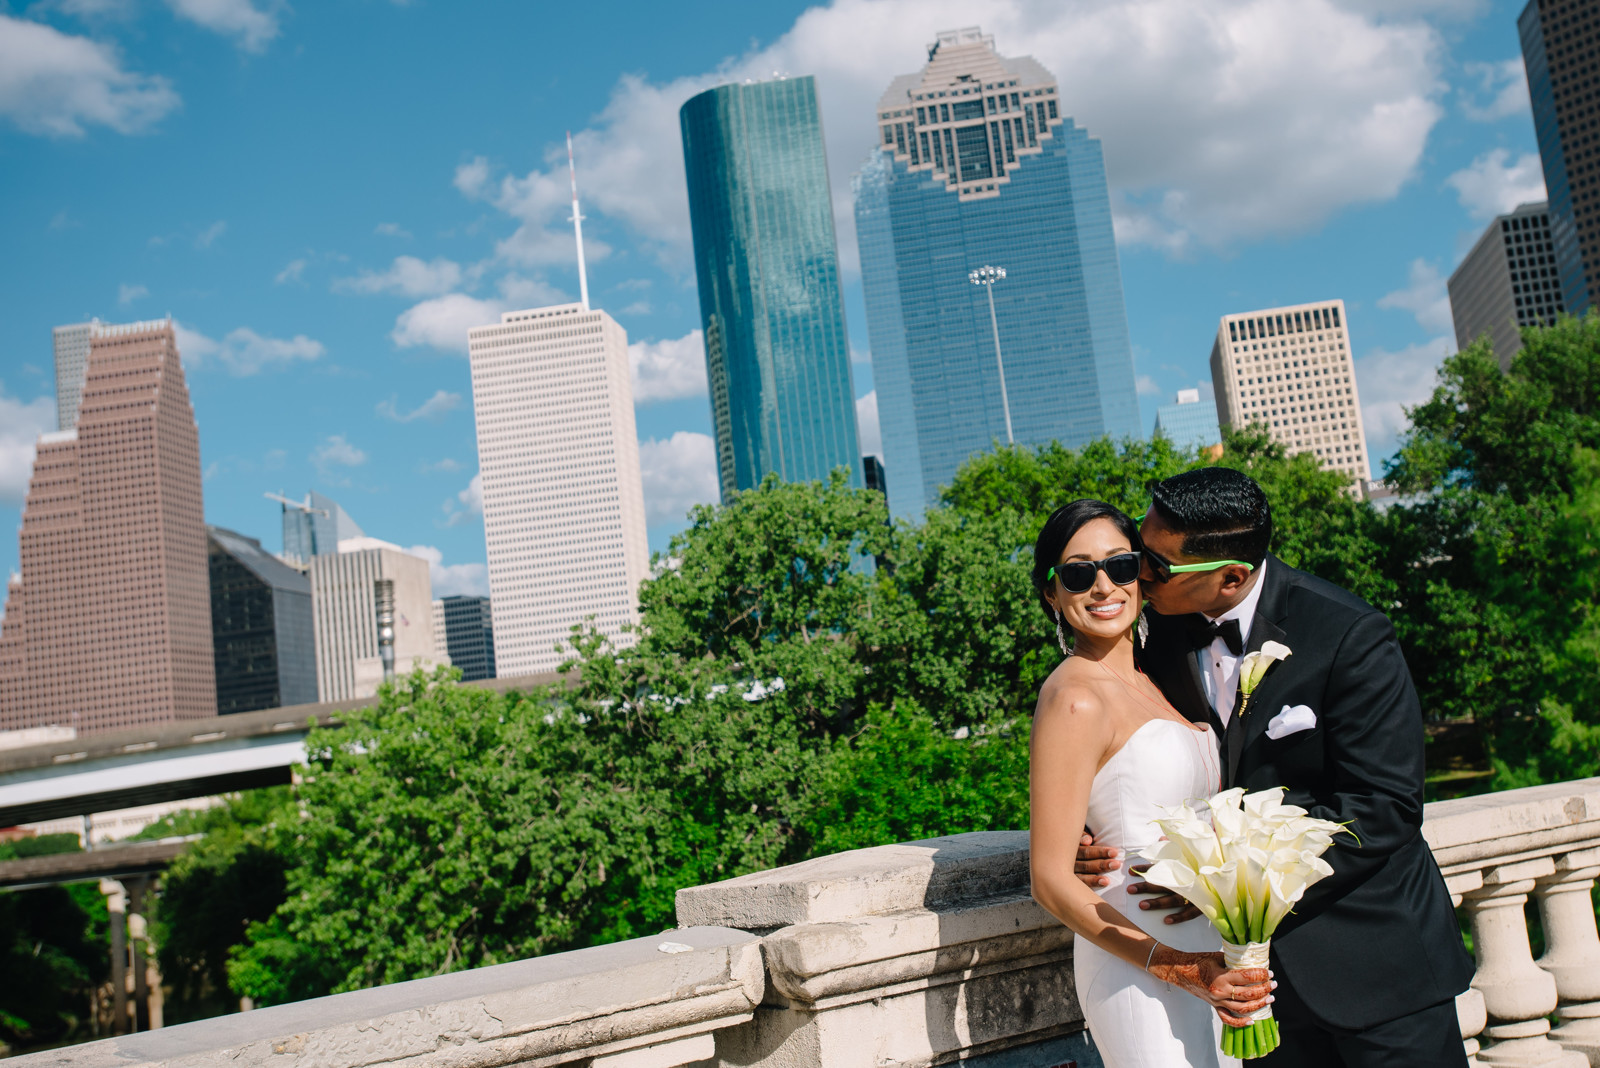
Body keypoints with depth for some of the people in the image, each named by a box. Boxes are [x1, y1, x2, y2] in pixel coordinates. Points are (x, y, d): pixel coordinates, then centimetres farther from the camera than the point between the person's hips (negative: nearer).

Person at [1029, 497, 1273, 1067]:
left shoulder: (1148, 683, 10)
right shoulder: (1075, 698, -15)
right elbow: (1051, 881, -17)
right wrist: (1177, 968, -23)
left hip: (1209, 958, 8)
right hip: (1140, 967, -8)